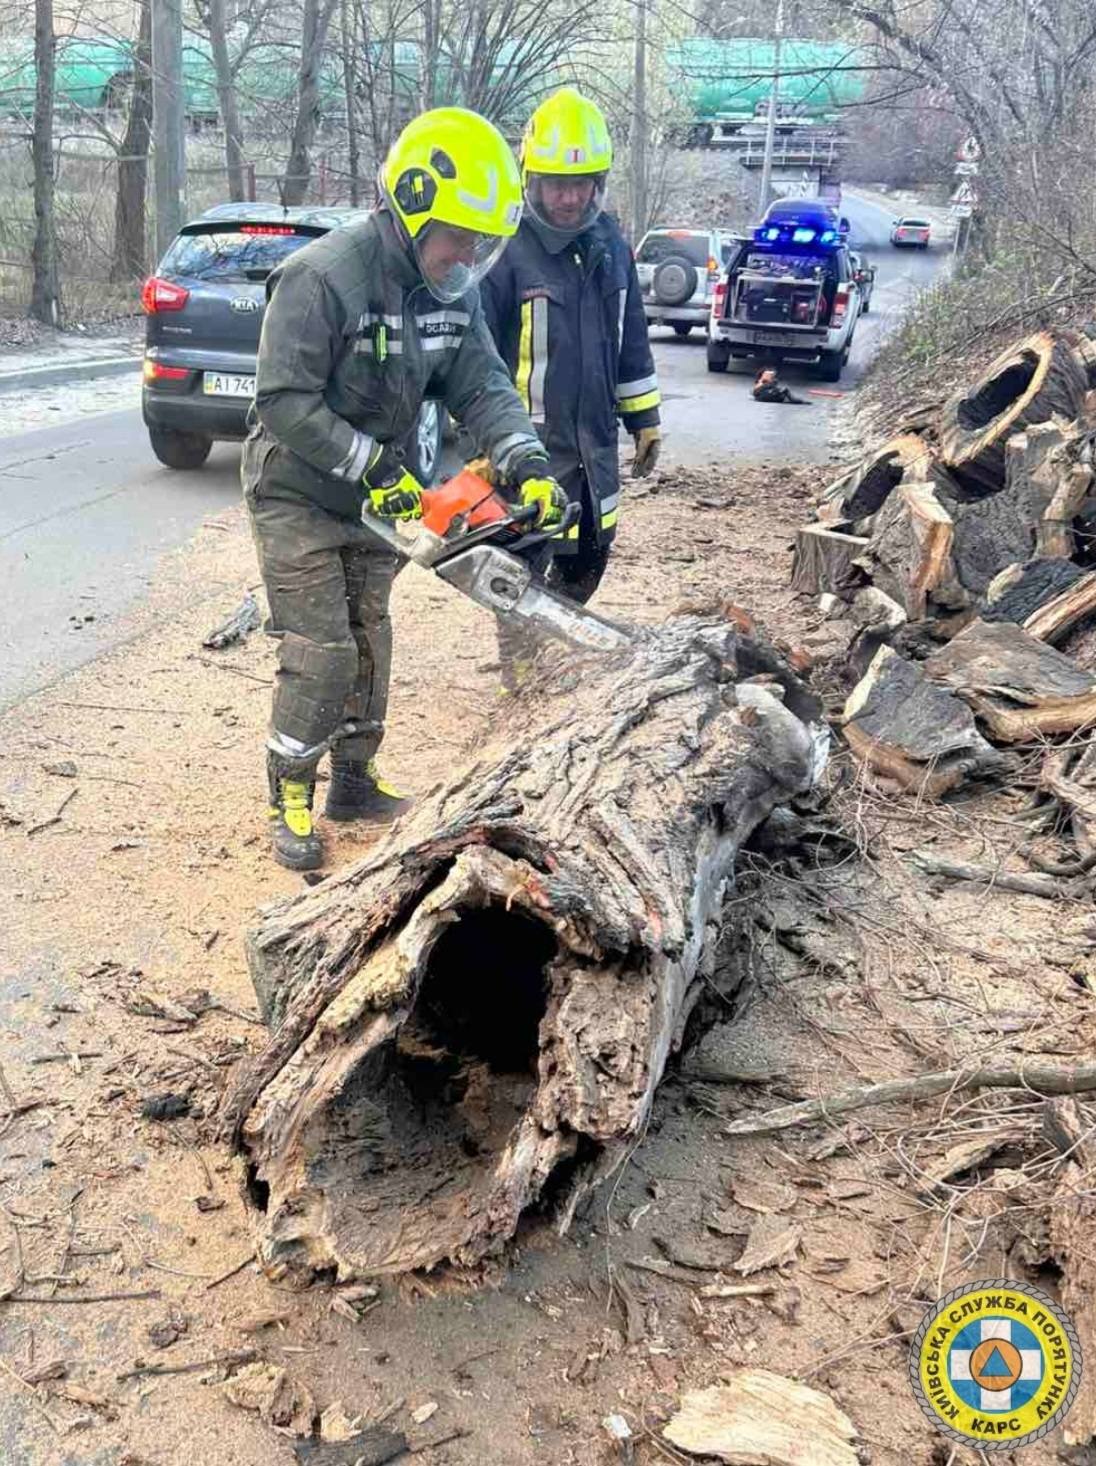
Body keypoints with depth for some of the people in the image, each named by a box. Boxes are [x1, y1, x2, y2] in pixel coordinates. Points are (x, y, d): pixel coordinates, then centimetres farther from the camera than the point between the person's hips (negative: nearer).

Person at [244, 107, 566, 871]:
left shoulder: (455, 290, -3)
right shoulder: (322, 277, -25)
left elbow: (482, 384, -6)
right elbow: (285, 402, -26)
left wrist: (527, 463, -23)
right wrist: (374, 465, -28)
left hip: (377, 496, 7)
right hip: (299, 497, -7)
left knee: (370, 639, 14)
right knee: (321, 652, -8)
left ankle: (355, 779, 29)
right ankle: (290, 795, 9)